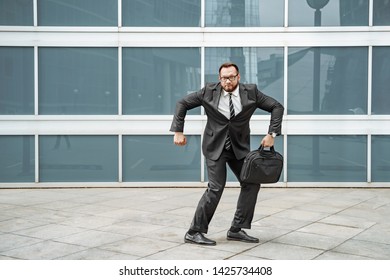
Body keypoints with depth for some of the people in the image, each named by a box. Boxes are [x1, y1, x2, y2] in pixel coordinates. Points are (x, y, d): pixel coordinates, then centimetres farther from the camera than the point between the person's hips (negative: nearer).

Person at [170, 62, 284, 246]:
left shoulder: (251, 92, -6)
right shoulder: (209, 91, -9)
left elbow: (276, 107, -1)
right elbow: (182, 103, -1)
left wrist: (272, 134, -11)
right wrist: (178, 131, -7)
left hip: (239, 147, 4)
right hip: (215, 146, -4)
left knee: (252, 183, -3)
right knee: (216, 188, -13)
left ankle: (236, 230, 9)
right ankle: (194, 233, -4)